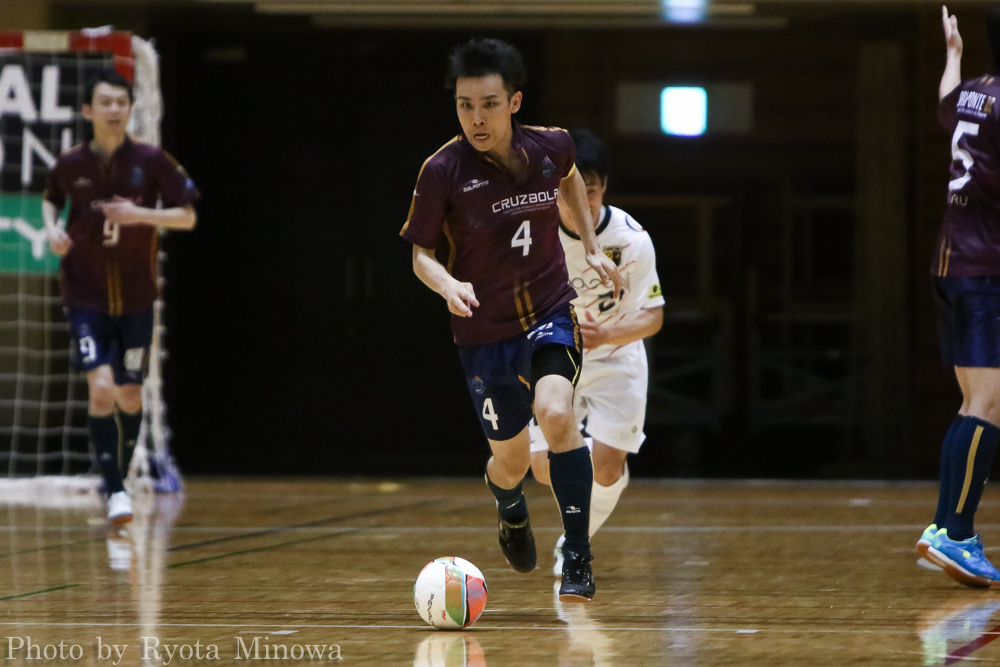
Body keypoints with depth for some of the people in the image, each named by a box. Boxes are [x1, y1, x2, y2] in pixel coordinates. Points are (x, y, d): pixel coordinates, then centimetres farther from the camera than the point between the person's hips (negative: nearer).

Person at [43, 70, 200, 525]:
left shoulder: (150, 161, -8)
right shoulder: (70, 164, -5)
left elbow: (188, 217, -5)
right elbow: (51, 199, 17)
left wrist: (141, 214, -21)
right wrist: (52, 229, -4)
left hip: (136, 299, 1)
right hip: (85, 297, -1)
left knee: (129, 396, 8)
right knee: (101, 388, -17)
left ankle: (122, 475, 32)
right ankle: (115, 492, -12)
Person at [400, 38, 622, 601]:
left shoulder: (551, 147, -9)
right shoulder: (443, 171, -17)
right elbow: (422, 254, -6)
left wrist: (592, 247, 13)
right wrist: (448, 284, -26)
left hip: (551, 311, 0)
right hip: (485, 331, 0)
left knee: (555, 412, -27)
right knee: (511, 461, 9)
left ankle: (579, 557, -17)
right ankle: (512, 513, 48)